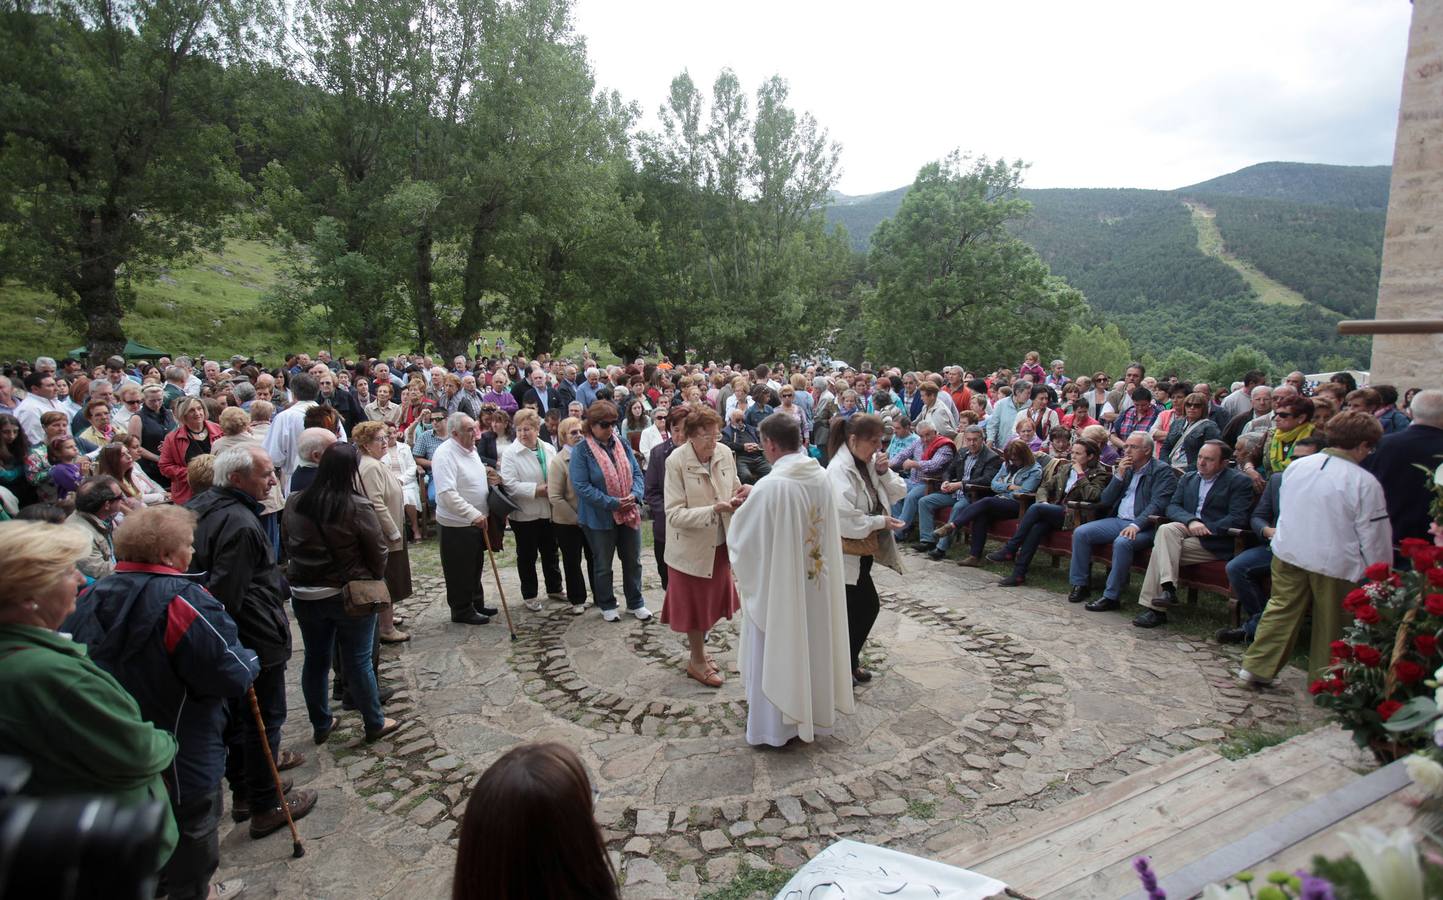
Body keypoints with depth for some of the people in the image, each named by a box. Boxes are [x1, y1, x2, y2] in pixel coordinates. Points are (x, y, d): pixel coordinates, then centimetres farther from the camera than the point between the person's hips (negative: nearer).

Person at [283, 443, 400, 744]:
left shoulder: (294, 503, -3)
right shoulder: (359, 507, -19)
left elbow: (289, 546, 8)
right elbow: (378, 552, -11)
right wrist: (373, 579, 8)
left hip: (304, 595, 5)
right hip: (351, 595, -4)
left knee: (315, 660, 18)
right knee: (358, 661, 7)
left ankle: (320, 725, 32)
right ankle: (374, 724, 22)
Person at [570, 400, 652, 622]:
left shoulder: (622, 444, 2)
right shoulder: (581, 450, -13)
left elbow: (637, 473, 5)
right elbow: (581, 486, -18)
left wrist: (634, 495, -16)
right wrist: (613, 503, -22)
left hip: (629, 514, 4)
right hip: (600, 518, -4)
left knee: (633, 561, 14)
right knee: (603, 565, 12)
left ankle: (636, 603, 31)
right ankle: (607, 606, 30)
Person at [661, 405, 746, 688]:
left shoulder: (725, 453, -6)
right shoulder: (676, 462, -20)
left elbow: (734, 491, 9)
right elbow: (674, 514, -22)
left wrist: (740, 494, -15)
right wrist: (713, 510, -31)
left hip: (719, 543, 5)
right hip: (691, 546, -5)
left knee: (712, 599, 20)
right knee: (694, 603, 12)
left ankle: (699, 649, 43)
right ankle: (697, 661, 32)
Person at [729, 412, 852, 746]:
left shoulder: (770, 486, -24)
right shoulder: (823, 477, -6)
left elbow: (743, 539, -15)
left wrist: (740, 513, 7)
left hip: (777, 587, -6)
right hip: (818, 585, 6)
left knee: (777, 654, 10)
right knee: (812, 645, 21)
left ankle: (775, 725, 25)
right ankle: (815, 711, 37)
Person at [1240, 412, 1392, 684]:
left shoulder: (1296, 466, -1)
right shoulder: (1365, 483, -15)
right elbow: (1374, 537, -10)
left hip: (1288, 552, 4)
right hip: (1334, 562, -4)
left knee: (1281, 609, 14)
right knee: (1330, 622, 12)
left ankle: (1256, 666, 15)